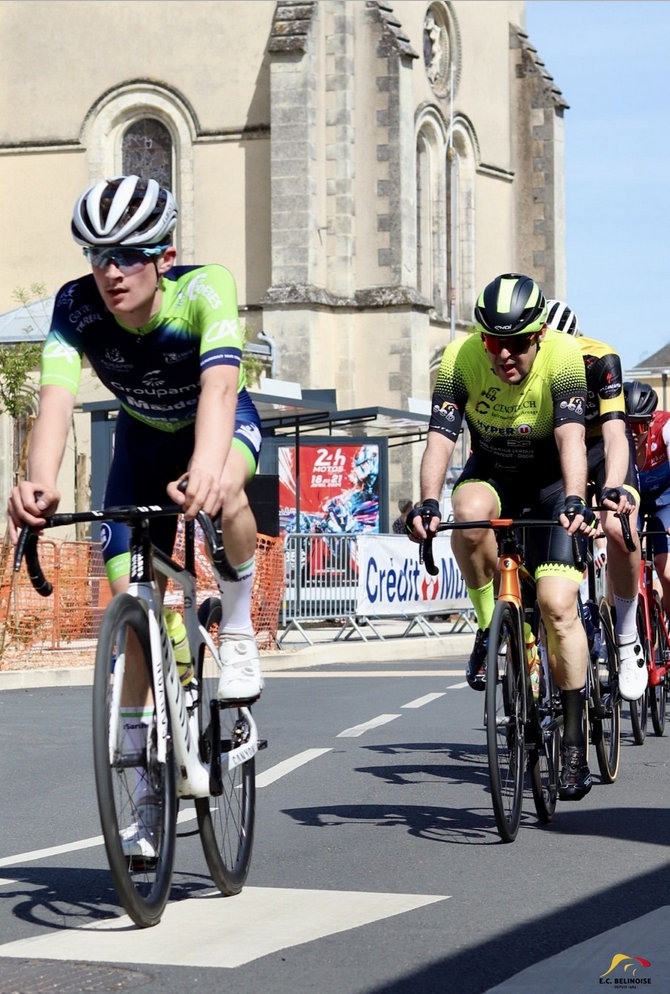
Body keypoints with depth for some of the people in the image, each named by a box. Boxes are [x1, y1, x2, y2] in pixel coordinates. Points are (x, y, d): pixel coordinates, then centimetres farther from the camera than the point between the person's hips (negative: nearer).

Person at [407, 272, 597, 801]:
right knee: (470, 513, -36)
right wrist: (428, 503, -46)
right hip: (491, 473, 2)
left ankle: (574, 742, -4)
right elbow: (440, 436, -30)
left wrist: (574, 500, -54)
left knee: (559, 604, -15)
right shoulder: (460, 360, -23)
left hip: (550, 481, -1)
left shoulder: (563, 356, -27)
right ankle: (489, 630, -13)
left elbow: (571, 435, -37)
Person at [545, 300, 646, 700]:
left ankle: (627, 639, -11)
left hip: (601, 446, -3)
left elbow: (614, 432, -39)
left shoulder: (600, 360, -31)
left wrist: (613, 487, -56)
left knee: (618, 528, -30)